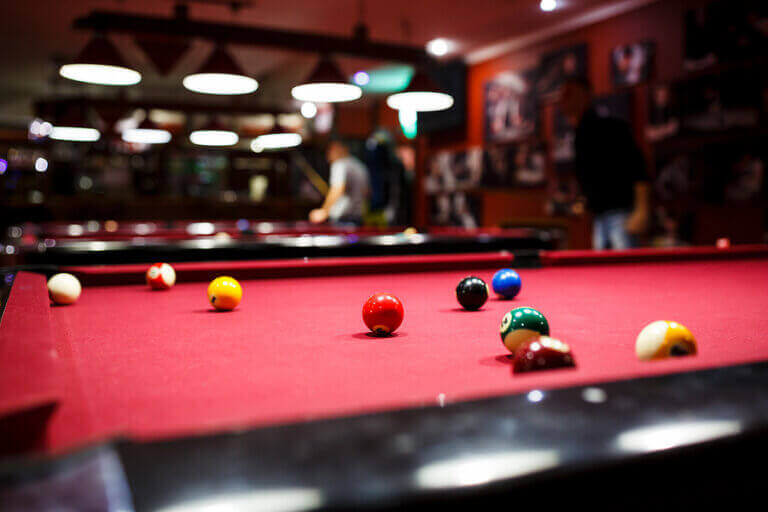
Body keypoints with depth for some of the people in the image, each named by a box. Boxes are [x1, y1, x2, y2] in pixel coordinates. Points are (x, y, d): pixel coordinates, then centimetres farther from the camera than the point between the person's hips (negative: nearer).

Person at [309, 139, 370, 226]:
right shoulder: (361, 166, 17)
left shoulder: (339, 164, -8)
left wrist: (324, 211, -20)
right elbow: (367, 191, 23)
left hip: (340, 217, -8)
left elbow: (337, 189, -20)